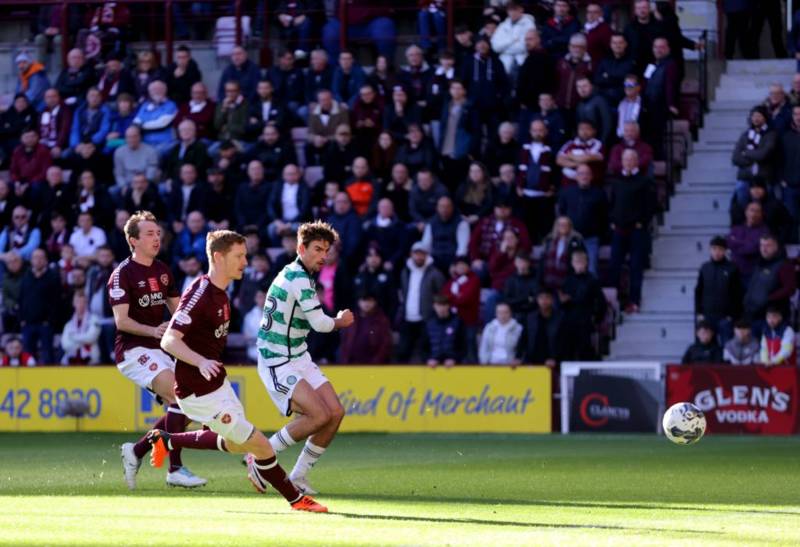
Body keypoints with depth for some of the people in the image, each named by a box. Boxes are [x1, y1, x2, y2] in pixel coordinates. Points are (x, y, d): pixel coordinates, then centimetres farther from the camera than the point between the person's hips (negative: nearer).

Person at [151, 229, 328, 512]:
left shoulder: (220, 294, 6)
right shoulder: (200, 295, -24)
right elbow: (169, 340, -30)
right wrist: (201, 362, -44)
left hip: (217, 383, 10)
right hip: (201, 392, -10)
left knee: (235, 444, 25)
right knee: (258, 445, -6)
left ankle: (166, 441, 34)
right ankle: (296, 499, 10)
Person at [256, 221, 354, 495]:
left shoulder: (295, 275, 13)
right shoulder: (298, 279, -19)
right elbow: (320, 323, -20)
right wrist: (341, 321, 1)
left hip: (299, 358, 10)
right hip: (278, 364, -10)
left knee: (335, 413, 1)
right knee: (319, 415, -21)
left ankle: (298, 476, 11)